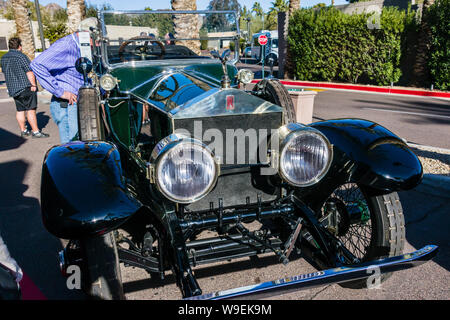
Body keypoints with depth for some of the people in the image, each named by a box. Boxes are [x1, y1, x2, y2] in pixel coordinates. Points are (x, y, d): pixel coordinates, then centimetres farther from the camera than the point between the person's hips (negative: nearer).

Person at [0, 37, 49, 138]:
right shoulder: (21, 56, -12)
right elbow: (29, 72, -16)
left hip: (13, 88, 8)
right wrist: (33, 85, -11)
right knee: (31, 110, -8)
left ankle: (23, 130, 19)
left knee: (20, 110, 13)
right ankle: (35, 131, -9)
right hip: (25, 87, -8)